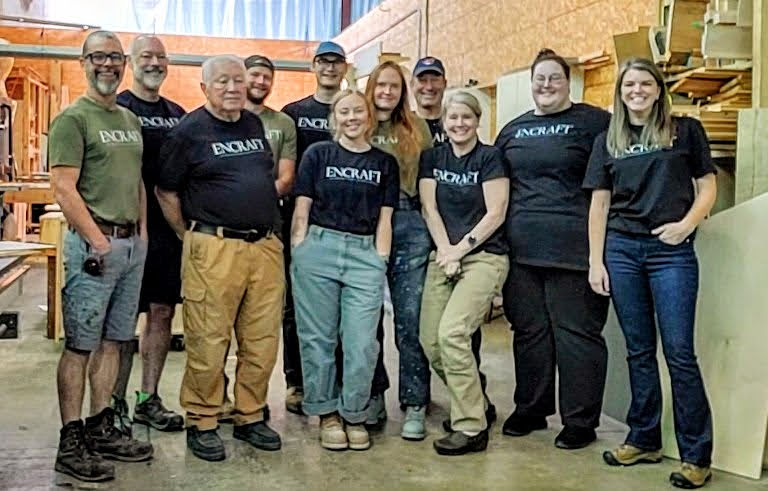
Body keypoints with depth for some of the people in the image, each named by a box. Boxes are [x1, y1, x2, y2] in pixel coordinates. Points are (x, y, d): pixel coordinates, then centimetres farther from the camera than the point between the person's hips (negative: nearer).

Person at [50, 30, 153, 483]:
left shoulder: (131, 120, 17)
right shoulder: (73, 118, -7)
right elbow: (64, 188, -14)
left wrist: (142, 232, 11)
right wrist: (98, 241, -16)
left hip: (132, 243, 8)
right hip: (94, 244, -7)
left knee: (112, 341, 12)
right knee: (80, 344, -3)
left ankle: (101, 429, 22)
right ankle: (71, 443, 3)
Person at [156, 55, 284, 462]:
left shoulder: (255, 124, 16)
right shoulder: (189, 130, -1)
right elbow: (165, 192, 2)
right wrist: (191, 236, 2)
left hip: (265, 246, 5)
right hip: (214, 249, -5)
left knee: (262, 341, 8)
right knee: (208, 342, -2)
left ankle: (250, 418, 22)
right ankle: (201, 424, 12)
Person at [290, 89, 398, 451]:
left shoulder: (385, 163, 13)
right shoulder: (317, 154, 8)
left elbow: (384, 219, 12)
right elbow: (302, 210, 6)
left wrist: (380, 264, 4)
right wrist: (298, 256, -1)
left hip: (366, 254, 1)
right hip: (318, 248, -1)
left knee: (362, 344, -4)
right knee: (319, 338, 4)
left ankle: (353, 415, 14)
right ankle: (327, 413, 18)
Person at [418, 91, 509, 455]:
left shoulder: (489, 157, -2)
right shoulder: (432, 158, 11)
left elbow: (495, 214, -7)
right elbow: (429, 208, 4)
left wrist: (460, 249, -10)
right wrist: (446, 254, -7)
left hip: (484, 257, -5)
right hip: (442, 257, 5)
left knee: (451, 332, -21)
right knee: (430, 342, -3)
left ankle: (471, 428, -10)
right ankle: (472, 401, 21)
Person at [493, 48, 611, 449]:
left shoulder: (594, 122, 0)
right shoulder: (513, 129, 17)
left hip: (573, 247, -5)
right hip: (522, 247, 5)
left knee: (576, 332, 0)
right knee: (528, 330, 12)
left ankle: (580, 422, 10)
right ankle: (530, 410, 26)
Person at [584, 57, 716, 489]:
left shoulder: (685, 131, 5)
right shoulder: (608, 141, 12)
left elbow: (707, 187, 4)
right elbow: (599, 203, 11)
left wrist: (687, 223, -13)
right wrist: (595, 261, 5)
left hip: (671, 251, -3)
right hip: (622, 249, 3)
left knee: (680, 353, -5)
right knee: (639, 351, 10)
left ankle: (697, 454, 3)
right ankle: (644, 440, 21)